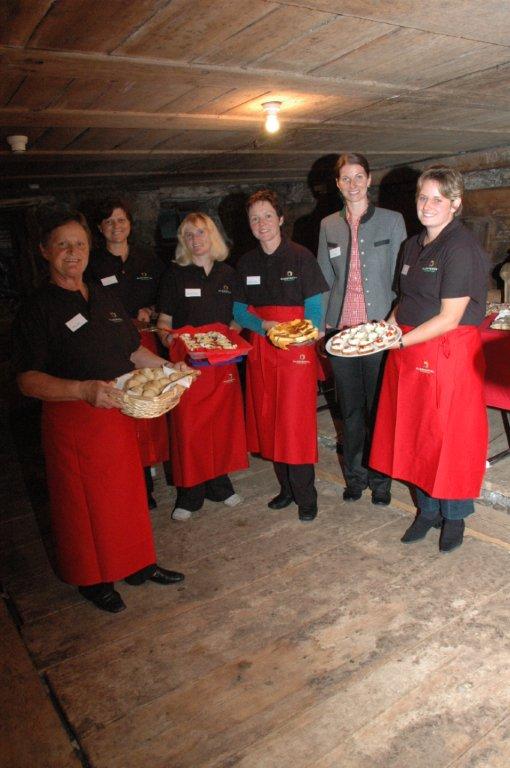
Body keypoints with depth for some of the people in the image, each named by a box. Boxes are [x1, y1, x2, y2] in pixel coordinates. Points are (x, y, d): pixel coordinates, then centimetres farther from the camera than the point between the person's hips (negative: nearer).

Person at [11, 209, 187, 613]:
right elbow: (29, 379, -17)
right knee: (83, 500, 9)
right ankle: (93, 578, 31)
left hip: (119, 413, 6)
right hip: (71, 420, -6)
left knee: (128, 488, 17)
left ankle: (139, 563, 36)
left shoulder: (106, 298, 10)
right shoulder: (36, 310, -11)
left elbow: (134, 350, 19)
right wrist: (84, 390, -32)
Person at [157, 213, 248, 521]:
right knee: (188, 426, -2)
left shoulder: (228, 274, 11)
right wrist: (171, 341, -18)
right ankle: (189, 494, 12)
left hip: (222, 360, 3)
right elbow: (164, 323, 2)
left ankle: (219, 484, 25)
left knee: (222, 422, 7)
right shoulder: (176, 275, 2)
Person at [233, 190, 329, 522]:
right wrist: (264, 326, -11)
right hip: (260, 350, 5)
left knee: (296, 422, -4)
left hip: (297, 349, -4)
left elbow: (314, 307, -5)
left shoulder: (301, 257, -3)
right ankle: (286, 487, 24)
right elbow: (238, 310, 9)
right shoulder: (246, 263, 10)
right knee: (268, 420, 8)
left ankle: (305, 495, 10)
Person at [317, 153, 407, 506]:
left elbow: (401, 277, 1)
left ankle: (380, 478, 22)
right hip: (341, 330, 3)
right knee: (350, 407, 12)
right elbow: (324, 278, 14)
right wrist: (324, 321, 4)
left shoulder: (392, 221, 2)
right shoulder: (329, 225, 10)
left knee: (379, 406, 5)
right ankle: (355, 475, 28)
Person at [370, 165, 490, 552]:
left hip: (450, 353, -7)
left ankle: (454, 515, 25)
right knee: (416, 433, 14)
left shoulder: (461, 248, -14)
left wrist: (400, 342, -19)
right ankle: (428, 508, 31)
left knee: (450, 436, 5)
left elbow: (449, 318, -18)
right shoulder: (414, 245, 12)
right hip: (411, 353, 8)